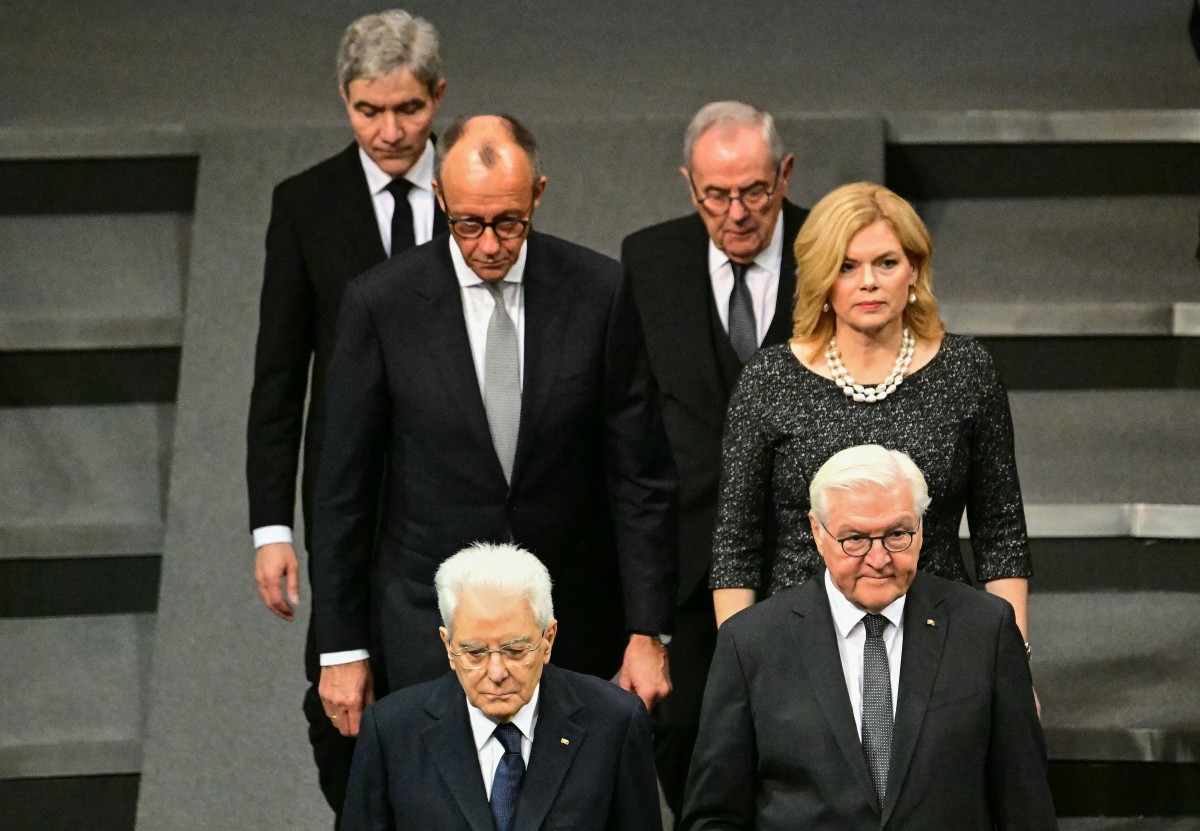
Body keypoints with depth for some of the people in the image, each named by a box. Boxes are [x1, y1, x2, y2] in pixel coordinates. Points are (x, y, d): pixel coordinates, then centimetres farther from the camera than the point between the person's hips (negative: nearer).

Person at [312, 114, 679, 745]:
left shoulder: (598, 291, -4)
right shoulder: (380, 303, -7)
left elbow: (640, 473, -1)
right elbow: (344, 486, -1)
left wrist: (647, 633, -4)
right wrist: (341, 649, -1)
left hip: (574, 622, 1)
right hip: (430, 620, -1)